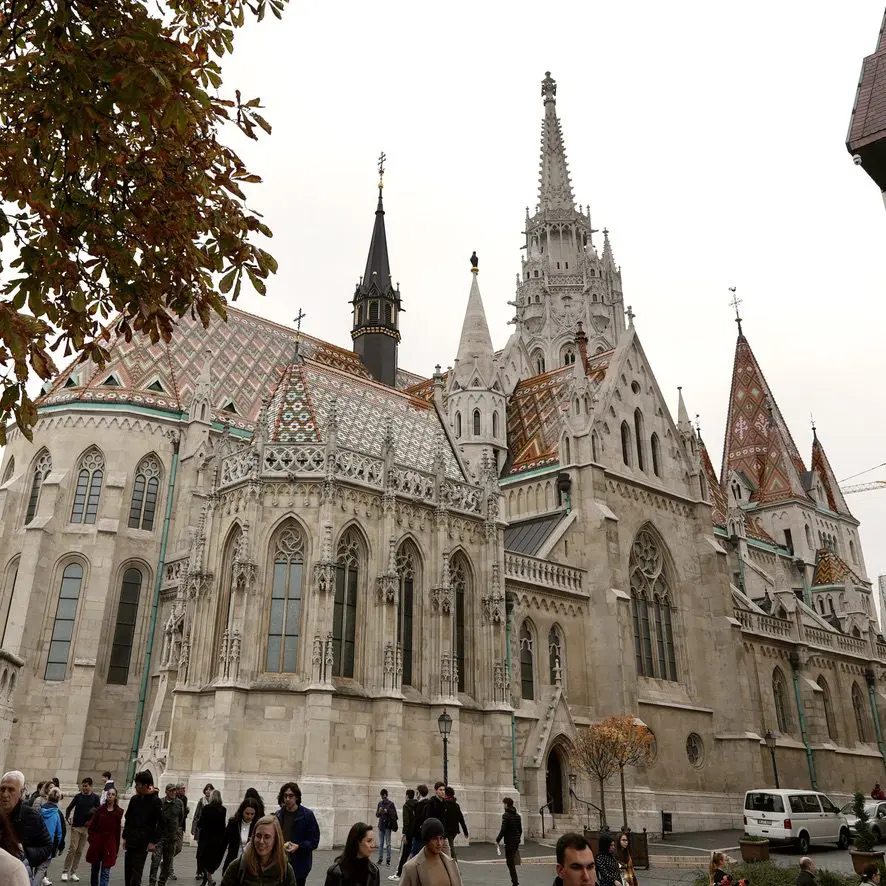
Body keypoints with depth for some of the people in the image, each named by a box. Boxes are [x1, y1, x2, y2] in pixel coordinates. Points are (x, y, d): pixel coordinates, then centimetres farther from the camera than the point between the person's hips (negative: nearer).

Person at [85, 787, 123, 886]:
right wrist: (92, 839, -6)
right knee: (95, 869, 16)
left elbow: (118, 831, 2)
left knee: (105, 872, -5)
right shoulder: (100, 809, -1)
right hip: (97, 842, 1)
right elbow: (92, 826, 3)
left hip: (110, 844, -1)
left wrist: (117, 848, 4)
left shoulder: (119, 812, -3)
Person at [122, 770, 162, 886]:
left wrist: (153, 841, -11)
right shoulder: (134, 799, 7)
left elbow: (160, 823, -8)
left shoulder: (155, 801, -9)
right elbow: (127, 819, 16)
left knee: (136, 875, -8)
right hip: (130, 843, 6)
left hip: (142, 845, -6)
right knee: (127, 873, 9)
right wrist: (125, 837, 11)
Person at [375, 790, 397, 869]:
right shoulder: (380, 803, 7)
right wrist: (379, 812, -10)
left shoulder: (391, 803, -5)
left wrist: (387, 811, -20)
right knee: (380, 844, 8)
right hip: (381, 825, 4)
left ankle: (388, 860, 5)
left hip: (388, 826, -4)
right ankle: (380, 859, 15)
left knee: (388, 843, -1)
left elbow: (394, 815, -6)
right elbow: (377, 815, 12)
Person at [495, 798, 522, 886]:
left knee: (510, 862, -1)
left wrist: (497, 840, -9)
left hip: (509, 842, -8)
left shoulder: (506, 815, -13)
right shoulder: (517, 815, 10)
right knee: (512, 861, 20)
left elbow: (503, 830, -18)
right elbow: (520, 830, 14)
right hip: (516, 841, 8)